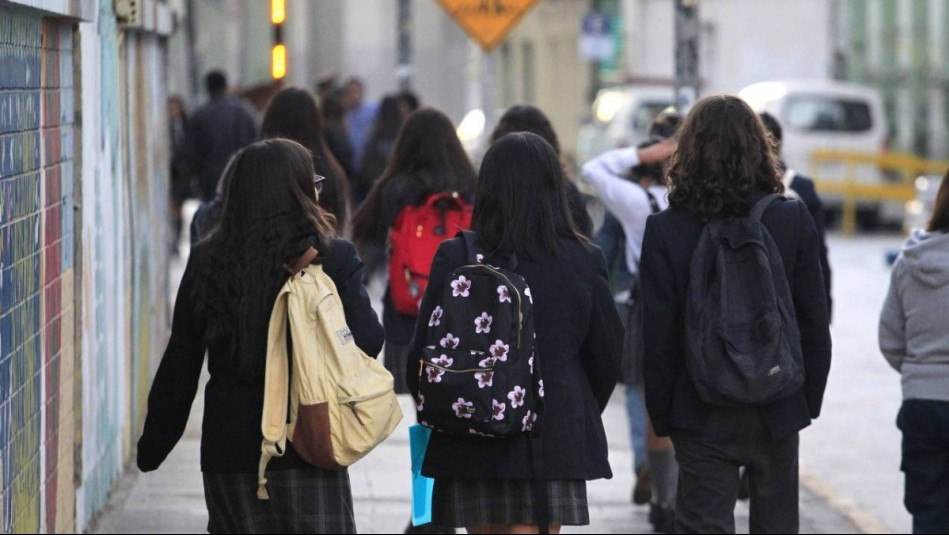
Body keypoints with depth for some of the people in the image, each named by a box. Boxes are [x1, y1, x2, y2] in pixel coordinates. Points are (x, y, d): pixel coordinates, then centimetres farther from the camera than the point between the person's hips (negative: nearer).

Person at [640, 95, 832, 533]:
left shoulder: (665, 229, -9)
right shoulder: (794, 220, -5)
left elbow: (657, 337, -7)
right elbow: (815, 326, -1)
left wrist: (661, 416, 3)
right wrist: (810, 399, 10)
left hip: (701, 415, -2)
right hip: (777, 410, 2)